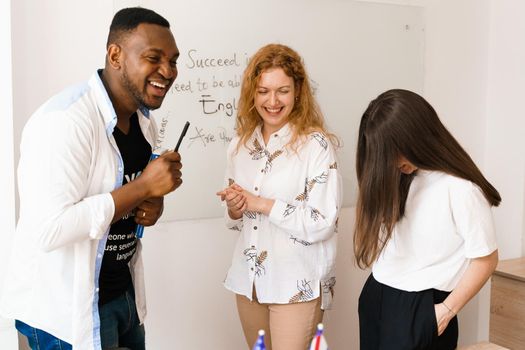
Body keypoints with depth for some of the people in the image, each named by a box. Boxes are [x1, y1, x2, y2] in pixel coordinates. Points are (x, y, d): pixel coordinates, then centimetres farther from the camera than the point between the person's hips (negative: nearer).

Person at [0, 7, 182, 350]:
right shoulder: (65, 120, -23)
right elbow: (49, 229, -29)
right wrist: (144, 186, -25)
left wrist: (153, 206, -6)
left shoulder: (144, 121, 4)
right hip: (65, 311, -7)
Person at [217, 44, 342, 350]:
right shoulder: (240, 145, 5)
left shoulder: (317, 145, -13)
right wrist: (235, 210, -8)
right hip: (249, 278, 6)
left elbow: (322, 223, -18)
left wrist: (262, 203, -17)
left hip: (298, 284, -6)